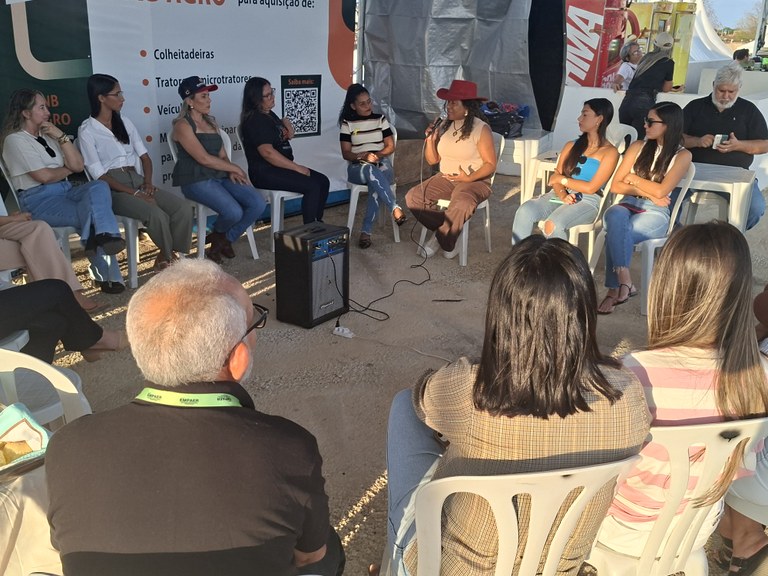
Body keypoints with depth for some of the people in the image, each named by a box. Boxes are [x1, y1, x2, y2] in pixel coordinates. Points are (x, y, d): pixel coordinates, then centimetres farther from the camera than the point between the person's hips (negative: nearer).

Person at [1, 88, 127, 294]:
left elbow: (78, 165, 8)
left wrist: (61, 136, 0)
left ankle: (105, 237, -42)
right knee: (92, 211, -30)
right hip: (38, 199, -6)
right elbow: (44, 176, -12)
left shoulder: (48, 135, 19)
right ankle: (108, 276, -27)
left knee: (99, 187, -27)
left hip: (65, 191, 6)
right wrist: (67, 169, 7)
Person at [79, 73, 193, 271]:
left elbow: (144, 155, 14)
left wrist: (148, 182, -6)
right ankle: (168, 257, -7)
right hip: (113, 189, -6)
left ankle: (168, 257, -9)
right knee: (157, 215, -32)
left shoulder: (124, 122, 17)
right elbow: (99, 174, -9)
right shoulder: (87, 131, -2)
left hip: (137, 180, 6)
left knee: (183, 208, -20)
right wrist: (134, 193, -17)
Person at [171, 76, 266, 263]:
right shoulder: (183, 125, -7)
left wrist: (231, 172, -5)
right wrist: (235, 168, -9)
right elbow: (204, 158, -16)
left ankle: (225, 239, 7)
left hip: (221, 176, 8)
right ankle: (218, 234, 9)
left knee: (258, 204, -14)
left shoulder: (211, 122, 18)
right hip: (196, 180, -8)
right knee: (234, 212, -29)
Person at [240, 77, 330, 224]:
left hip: (279, 168, 10)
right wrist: (297, 168, -22)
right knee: (312, 186, -23)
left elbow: (284, 137, 35)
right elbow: (267, 152, -26)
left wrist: (286, 122, 10)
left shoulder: (269, 114, 16)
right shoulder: (255, 120, -15)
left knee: (323, 181, 0)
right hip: (265, 173, -10)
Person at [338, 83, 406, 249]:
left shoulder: (380, 119, 11)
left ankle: (366, 231, -37)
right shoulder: (347, 123, 6)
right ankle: (395, 208, -42)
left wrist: (377, 155, -12)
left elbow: (390, 147, 8)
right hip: (357, 168, -1)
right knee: (371, 170, -40)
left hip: (382, 165, 1)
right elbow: (346, 153, 0)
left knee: (374, 182, -36)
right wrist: (363, 156, -19)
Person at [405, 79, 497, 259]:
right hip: (445, 178, 6)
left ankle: (443, 240, -9)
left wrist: (469, 178, -24)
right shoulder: (444, 126, 5)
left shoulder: (481, 129, -11)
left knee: (461, 205, -39)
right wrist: (430, 140, -9)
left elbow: (490, 164, -10)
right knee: (412, 197, -17)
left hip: (474, 181, -5)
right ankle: (445, 232, -1)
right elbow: (432, 160, 9)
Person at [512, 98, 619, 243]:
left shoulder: (610, 152, 0)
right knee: (524, 212, -26)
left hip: (587, 201, -5)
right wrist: (563, 196, -13)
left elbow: (591, 188, -9)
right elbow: (555, 178, 8)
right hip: (560, 195, 5)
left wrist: (562, 179, 0)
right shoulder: (571, 146, 17)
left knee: (553, 225, -36)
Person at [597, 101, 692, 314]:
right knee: (615, 216, -36)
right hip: (628, 205, 3)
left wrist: (633, 178, 0)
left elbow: (661, 191, -12)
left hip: (656, 213, -3)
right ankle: (624, 281, -40)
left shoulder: (682, 155, 0)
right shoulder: (638, 146, 12)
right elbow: (616, 185, 7)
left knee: (615, 234, -34)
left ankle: (614, 289, -28)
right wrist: (647, 192, -5)